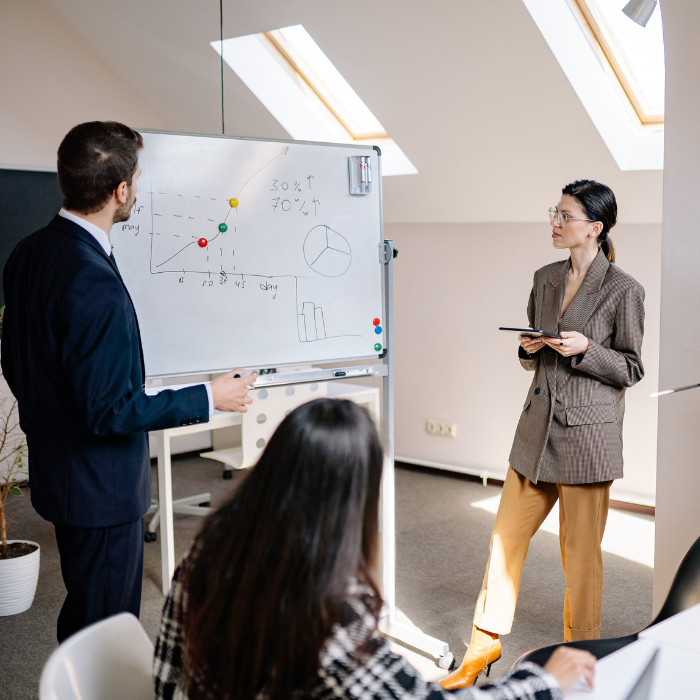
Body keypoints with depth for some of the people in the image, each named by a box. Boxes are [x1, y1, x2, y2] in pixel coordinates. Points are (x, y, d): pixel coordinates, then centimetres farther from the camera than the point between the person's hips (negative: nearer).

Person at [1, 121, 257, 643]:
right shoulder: (95, 284, -29)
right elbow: (110, 410, -26)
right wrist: (208, 399, -17)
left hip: (55, 473, 10)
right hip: (101, 485, -10)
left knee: (84, 609, 24)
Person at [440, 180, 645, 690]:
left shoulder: (624, 290, -8)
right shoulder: (545, 279, 10)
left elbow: (631, 369, -3)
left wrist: (584, 349, -18)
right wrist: (529, 349, -4)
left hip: (587, 433, -5)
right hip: (539, 425, 6)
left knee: (580, 550, 5)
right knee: (507, 534, 9)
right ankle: (487, 643, 24)